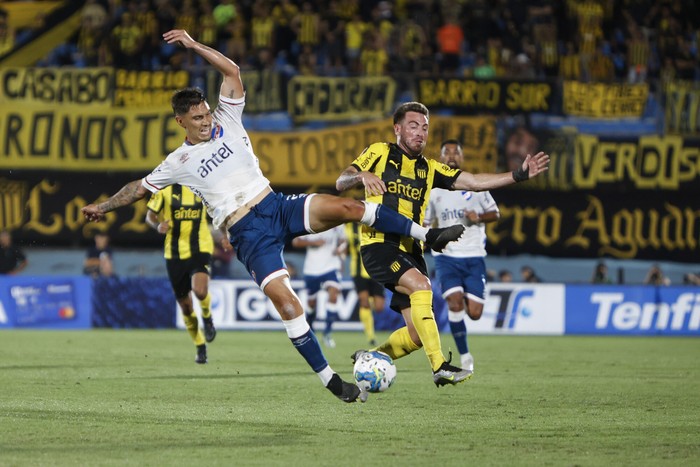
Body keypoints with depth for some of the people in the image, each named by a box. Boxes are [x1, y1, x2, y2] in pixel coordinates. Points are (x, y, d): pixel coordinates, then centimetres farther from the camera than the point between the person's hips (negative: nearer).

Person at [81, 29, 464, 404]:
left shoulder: (227, 123, 10)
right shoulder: (179, 163, 6)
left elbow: (232, 71, 3)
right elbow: (140, 187, 20)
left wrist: (194, 45, -2)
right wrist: (103, 206, 19)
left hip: (277, 207, 3)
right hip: (248, 233, -3)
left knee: (346, 207, -21)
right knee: (281, 296, -22)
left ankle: (428, 235, -11)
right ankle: (328, 378, -19)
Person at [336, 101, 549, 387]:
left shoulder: (430, 169, 17)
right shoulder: (379, 153, 5)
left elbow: (473, 182, 7)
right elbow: (341, 183, -1)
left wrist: (519, 175, -4)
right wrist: (362, 176, -24)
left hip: (410, 251, 6)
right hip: (379, 244, -6)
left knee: (417, 335, -1)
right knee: (421, 285, -30)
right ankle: (439, 367, -34)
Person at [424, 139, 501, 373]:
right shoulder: (433, 190, 7)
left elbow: (495, 213, 9)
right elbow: (424, 222, 18)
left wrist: (478, 217, -11)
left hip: (474, 257, 0)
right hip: (446, 256, 0)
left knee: (474, 313, -8)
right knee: (454, 301, -22)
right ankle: (465, 356, -10)